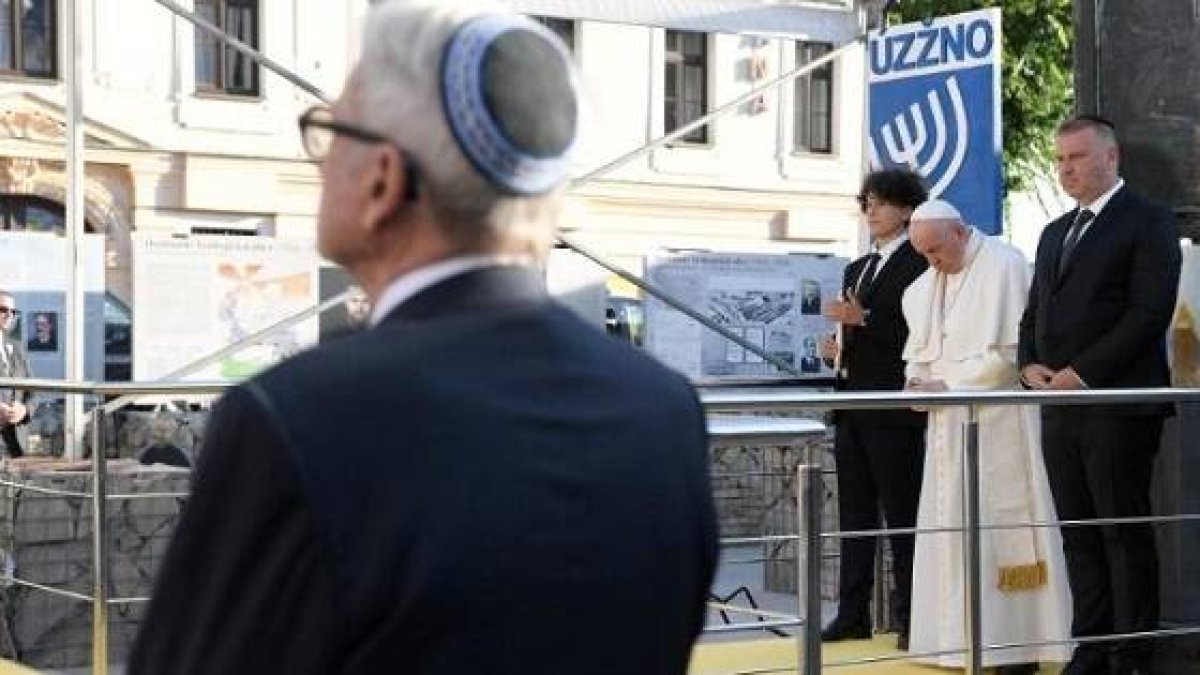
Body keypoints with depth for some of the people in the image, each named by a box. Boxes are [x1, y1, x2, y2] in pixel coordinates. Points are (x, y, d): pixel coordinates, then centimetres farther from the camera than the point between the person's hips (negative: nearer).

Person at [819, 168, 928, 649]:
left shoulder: (920, 264, -6)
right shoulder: (857, 270, 19)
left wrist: (863, 320, -19)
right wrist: (838, 348, 6)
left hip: (894, 409, -8)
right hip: (854, 406, 8)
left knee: (902, 514, -4)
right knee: (854, 514, 9)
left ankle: (911, 616, 1)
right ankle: (853, 613, 12)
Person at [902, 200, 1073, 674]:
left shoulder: (1004, 265, -9)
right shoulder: (924, 286, 13)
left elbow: (1010, 351, -14)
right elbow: (919, 346, 18)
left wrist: (948, 385, -15)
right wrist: (916, 379, -3)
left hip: (996, 422, -7)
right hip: (948, 425, 7)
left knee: (1002, 526, -6)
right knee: (948, 527, 5)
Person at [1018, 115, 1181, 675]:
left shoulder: (1146, 222, -3)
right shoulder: (1055, 234, 21)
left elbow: (1151, 311, -13)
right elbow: (1035, 312, 24)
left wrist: (1081, 373, -16)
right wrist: (1031, 363, 2)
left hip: (1118, 405, -7)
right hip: (1060, 409, 7)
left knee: (1125, 535, -4)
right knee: (1080, 537, 8)